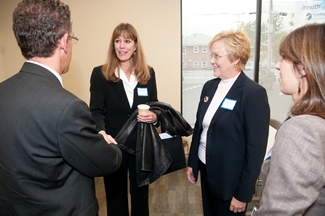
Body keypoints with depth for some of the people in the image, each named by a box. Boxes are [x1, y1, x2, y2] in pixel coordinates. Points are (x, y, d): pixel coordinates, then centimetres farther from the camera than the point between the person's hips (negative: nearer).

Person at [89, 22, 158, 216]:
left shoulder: (148, 73, 2)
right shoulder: (100, 74, -5)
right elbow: (97, 111, -12)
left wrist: (155, 116, -17)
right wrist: (101, 132, -32)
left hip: (142, 146, 2)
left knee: (141, 195, 20)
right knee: (115, 195, 18)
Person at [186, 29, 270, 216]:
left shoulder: (254, 93, -18)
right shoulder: (209, 87, 2)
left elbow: (256, 149, -17)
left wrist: (243, 194, -14)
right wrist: (192, 163, 12)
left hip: (230, 179, -6)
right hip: (206, 170, 6)